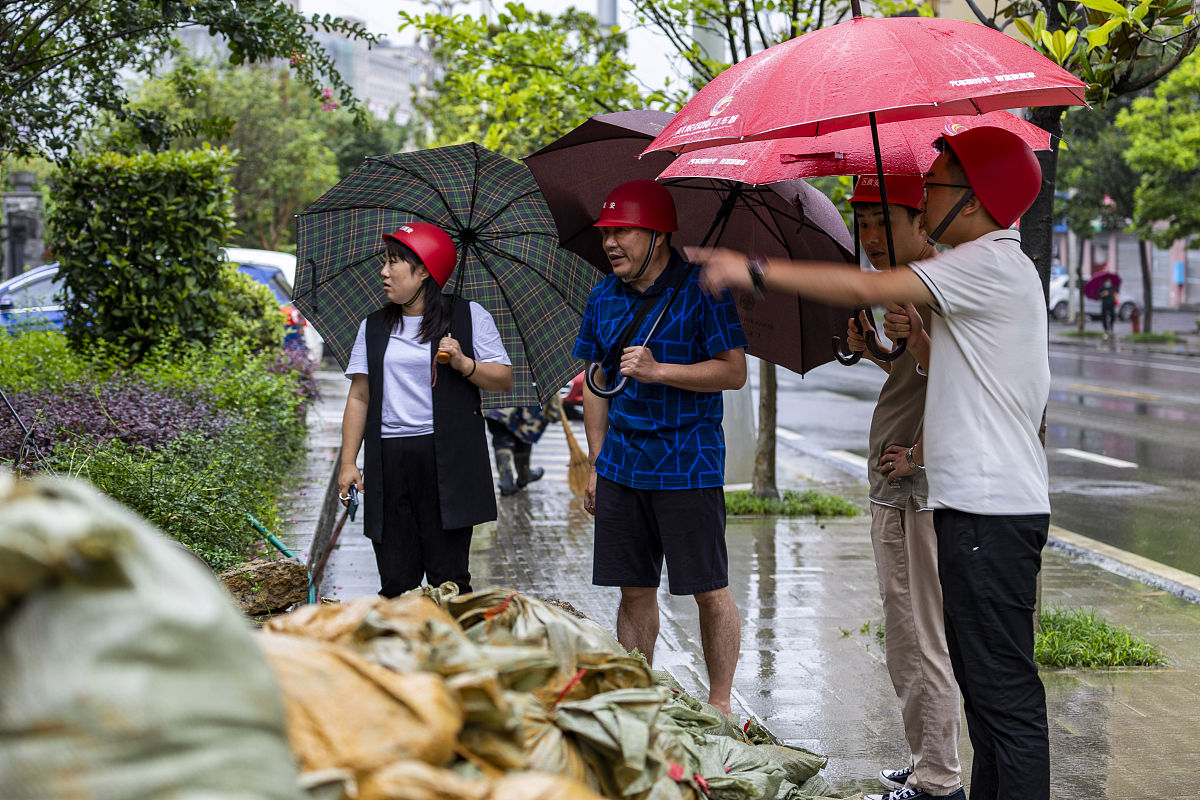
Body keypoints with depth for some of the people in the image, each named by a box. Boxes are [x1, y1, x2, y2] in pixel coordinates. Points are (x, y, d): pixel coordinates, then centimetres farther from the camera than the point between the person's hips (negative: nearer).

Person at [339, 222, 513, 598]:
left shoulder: (469, 317, 6)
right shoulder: (373, 327, 15)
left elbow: (505, 380, 4)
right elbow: (359, 397, 13)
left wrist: (464, 364, -14)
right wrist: (348, 462, 7)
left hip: (448, 459, -3)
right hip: (389, 461, 3)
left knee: (448, 577, -4)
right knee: (396, 580, 0)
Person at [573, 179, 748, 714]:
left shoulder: (702, 289, -7)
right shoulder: (605, 297, 11)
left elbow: (734, 371, -12)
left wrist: (659, 371, -22)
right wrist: (597, 464, 12)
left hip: (688, 464, -5)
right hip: (622, 464, 5)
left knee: (709, 590, 0)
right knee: (634, 590, 10)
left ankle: (719, 705, 10)